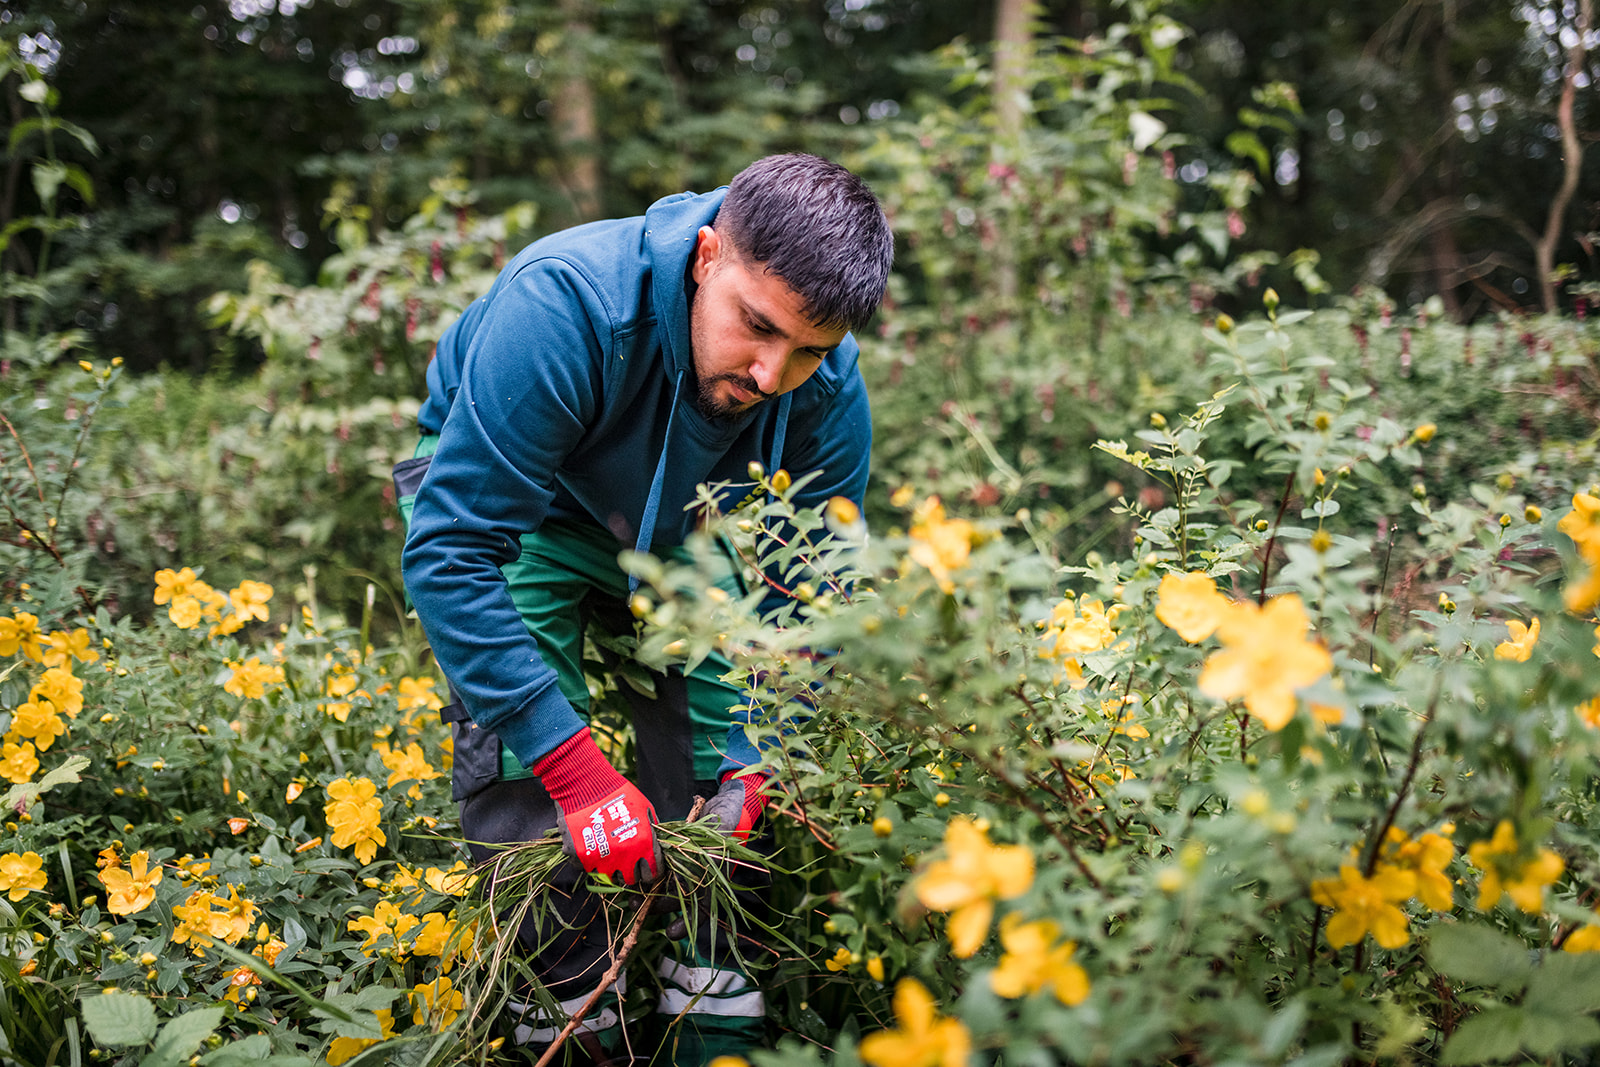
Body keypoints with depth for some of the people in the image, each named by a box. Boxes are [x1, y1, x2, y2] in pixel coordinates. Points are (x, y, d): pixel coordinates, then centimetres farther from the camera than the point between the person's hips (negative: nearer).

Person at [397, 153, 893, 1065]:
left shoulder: (830, 397, -26)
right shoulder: (561, 306, -41)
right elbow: (450, 552, -40)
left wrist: (752, 761, -24)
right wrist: (577, 766, -42)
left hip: (672, 526, 4)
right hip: (503, 496, -3)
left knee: (715, 722, -13)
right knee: (518, 735, -22)